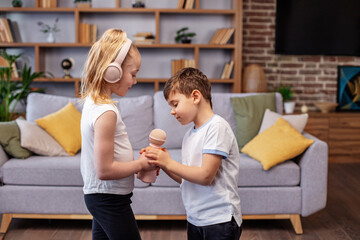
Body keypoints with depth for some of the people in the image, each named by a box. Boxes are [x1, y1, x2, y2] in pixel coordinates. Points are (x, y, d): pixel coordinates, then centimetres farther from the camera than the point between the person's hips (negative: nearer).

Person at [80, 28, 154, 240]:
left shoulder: (92, 102, 6)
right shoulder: (106, 112, -23)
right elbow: (105, 170, -25)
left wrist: (138, 160, 4)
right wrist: (142, 163, -13)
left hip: (99, 197, 9)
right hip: (110, 200, -9)